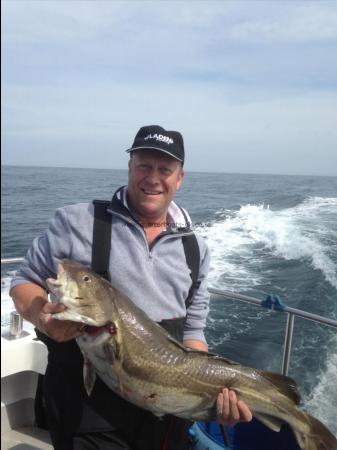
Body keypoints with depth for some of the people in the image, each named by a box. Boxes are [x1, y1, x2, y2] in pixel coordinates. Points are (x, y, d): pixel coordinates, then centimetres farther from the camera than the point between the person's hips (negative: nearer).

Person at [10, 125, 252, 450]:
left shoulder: (195, 249, 3)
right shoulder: (77, 222, -9)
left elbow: (191, 331, 7)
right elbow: (25, 281, -1)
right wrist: (42, 317, -22)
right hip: (86, 404, -3)